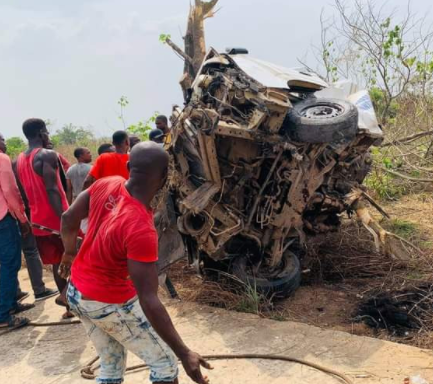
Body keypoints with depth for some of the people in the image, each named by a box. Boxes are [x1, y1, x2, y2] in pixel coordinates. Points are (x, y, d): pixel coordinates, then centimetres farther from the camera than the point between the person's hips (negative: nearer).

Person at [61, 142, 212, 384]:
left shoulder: (107, 185, -13)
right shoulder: (141, 229, -35)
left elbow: (69, 218, 3)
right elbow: (148, 301, -34)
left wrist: (70, 253, 22)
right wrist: (184, 353, -29)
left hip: (77, 293, 8)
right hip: (110, 303, -8)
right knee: (165, 362, 11)